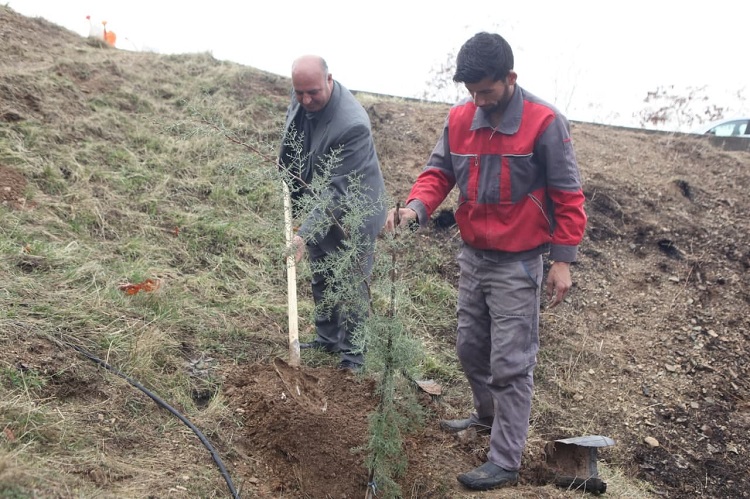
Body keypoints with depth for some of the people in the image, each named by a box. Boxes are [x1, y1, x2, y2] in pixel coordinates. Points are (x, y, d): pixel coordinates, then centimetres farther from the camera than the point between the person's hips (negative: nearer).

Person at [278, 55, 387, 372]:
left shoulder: (352, 125, -34)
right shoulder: (301, 97, -11)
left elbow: (337, 190, -33)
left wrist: (305, 233, -37)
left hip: (351, 213, -8)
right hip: (318, 205, 8)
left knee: (350, 285, 3)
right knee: (320, 280, 20)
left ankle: (351, 354, 19)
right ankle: (326, 339, 38)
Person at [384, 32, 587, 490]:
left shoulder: (545, 123, -15)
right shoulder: (460, 118, -1)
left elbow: (567, 196, -11)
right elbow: (439, 171, 1)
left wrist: (563, 260, -12)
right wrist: (416, 206, -20)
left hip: (518, 264, -6)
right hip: (472, 255, 6)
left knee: (510, 364, 1)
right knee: (470, 347, 19)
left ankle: (505, 464, 13)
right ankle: (489, 415, 45)